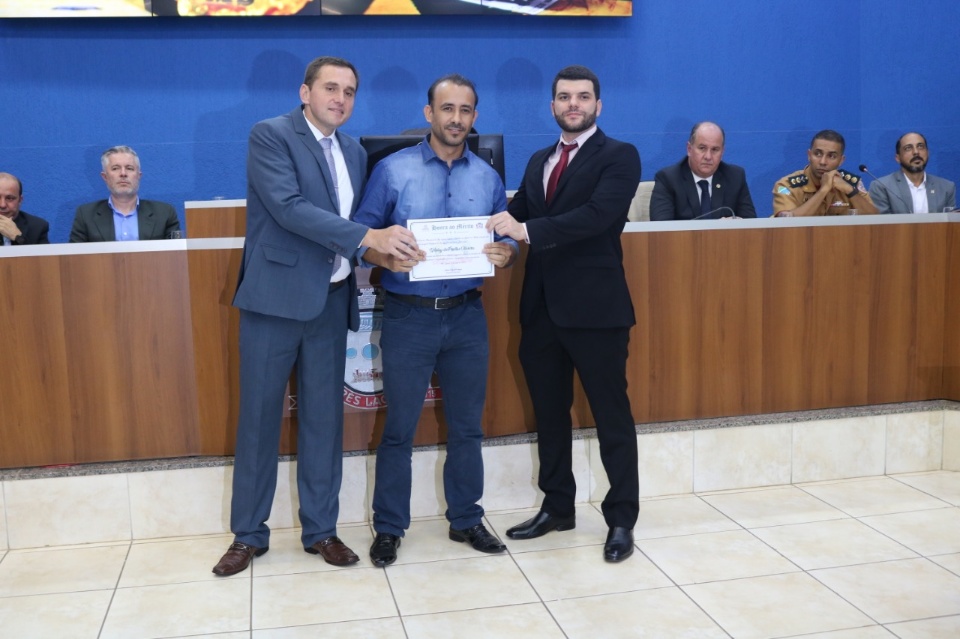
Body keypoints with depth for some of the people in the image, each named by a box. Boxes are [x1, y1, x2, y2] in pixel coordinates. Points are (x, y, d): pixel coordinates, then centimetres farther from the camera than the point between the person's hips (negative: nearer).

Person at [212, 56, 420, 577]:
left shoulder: (354, 153, 14)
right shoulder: (270, 135, -6)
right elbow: (288, 207, -19)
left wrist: (386, 248, -3)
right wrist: (369, 237, -24)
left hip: (331, 300, 5)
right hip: (275, 297, -5)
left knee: (324, 417, 9)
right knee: (259, 417, 4)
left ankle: (320, 530, 21)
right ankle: (248, 534, 18)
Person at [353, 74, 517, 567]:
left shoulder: (488, 178, 7)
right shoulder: (393, 170, -3)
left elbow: (508, 241, 9)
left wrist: (505, 253, -14)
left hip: (466, 316, 3)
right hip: (408, 317, -3)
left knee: (467, 427, 12)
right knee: (399, 429, 5)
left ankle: (466, 519, 28)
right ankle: (388, 528, 20)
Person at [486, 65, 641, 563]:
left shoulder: (619, 157, -4)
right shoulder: (539, 161, 17)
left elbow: (598, 214, -20)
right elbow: (519, 215, 10)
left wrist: (527, 229, -26)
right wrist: (502, 226, -13)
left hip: (595, 306, -6)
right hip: (542, 306, 7)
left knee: (611, 415, 3)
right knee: (548, 413, 15)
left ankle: (621, 519, 15)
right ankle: (557, 507, 30)